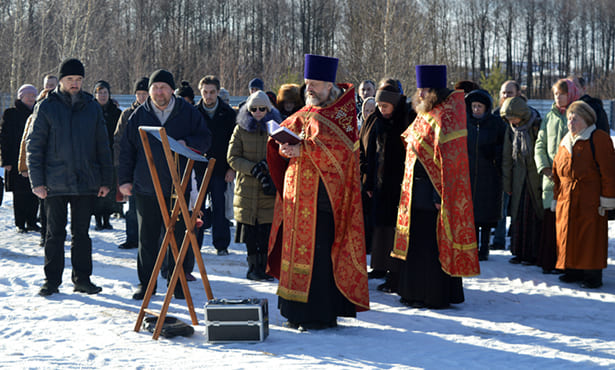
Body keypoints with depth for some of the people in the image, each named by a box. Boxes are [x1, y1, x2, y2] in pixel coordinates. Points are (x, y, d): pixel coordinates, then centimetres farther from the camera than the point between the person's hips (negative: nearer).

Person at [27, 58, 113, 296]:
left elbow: (103, 146, 11)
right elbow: (33, 145, -1)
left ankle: (82, 278, 16)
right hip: (55, 183, -2)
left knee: (81, 233, 8)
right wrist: (37, 181, -8)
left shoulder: (92, 108, 8)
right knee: (55, 233, 4)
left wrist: (106, 180, 6)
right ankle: (52, 280, 12)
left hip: (86, 182, 2)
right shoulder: (47, 107, 0)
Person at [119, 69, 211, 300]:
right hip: (146, 188, 1)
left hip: (178, 187, -1)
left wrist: (187, 143, -15)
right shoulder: (139, 115, 6)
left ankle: (177, 283, 14)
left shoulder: (188, 113, 3)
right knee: (147, 238, 7)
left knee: (177, 236, 3)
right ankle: (146, 283, 17)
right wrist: (125, 179, 5)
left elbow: (205, 140, 5)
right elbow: (127, 149, 10)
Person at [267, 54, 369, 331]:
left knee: (318, 253, -6)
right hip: (299, 194, 7)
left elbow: (340, 149, -18)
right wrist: (285, 146, -7)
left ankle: (320, 315, 2)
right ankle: (298, 313, 18)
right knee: (298, 250, 9)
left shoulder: (342, 114, -5)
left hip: (323, 195, -7)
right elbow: (284, 135, 16)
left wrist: (303, 150, -22)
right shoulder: (306, 113, 16)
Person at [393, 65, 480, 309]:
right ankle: (417, 292, 22)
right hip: (417, 190, 9)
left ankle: (434, 296, 4)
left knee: (430, 243, -4)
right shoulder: (425, 115, 15)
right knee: (417, 241, 13)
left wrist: (439, 195, -23)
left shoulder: (444, 117, -14)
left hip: (431, 192, -9)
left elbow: (447, 160, -20)